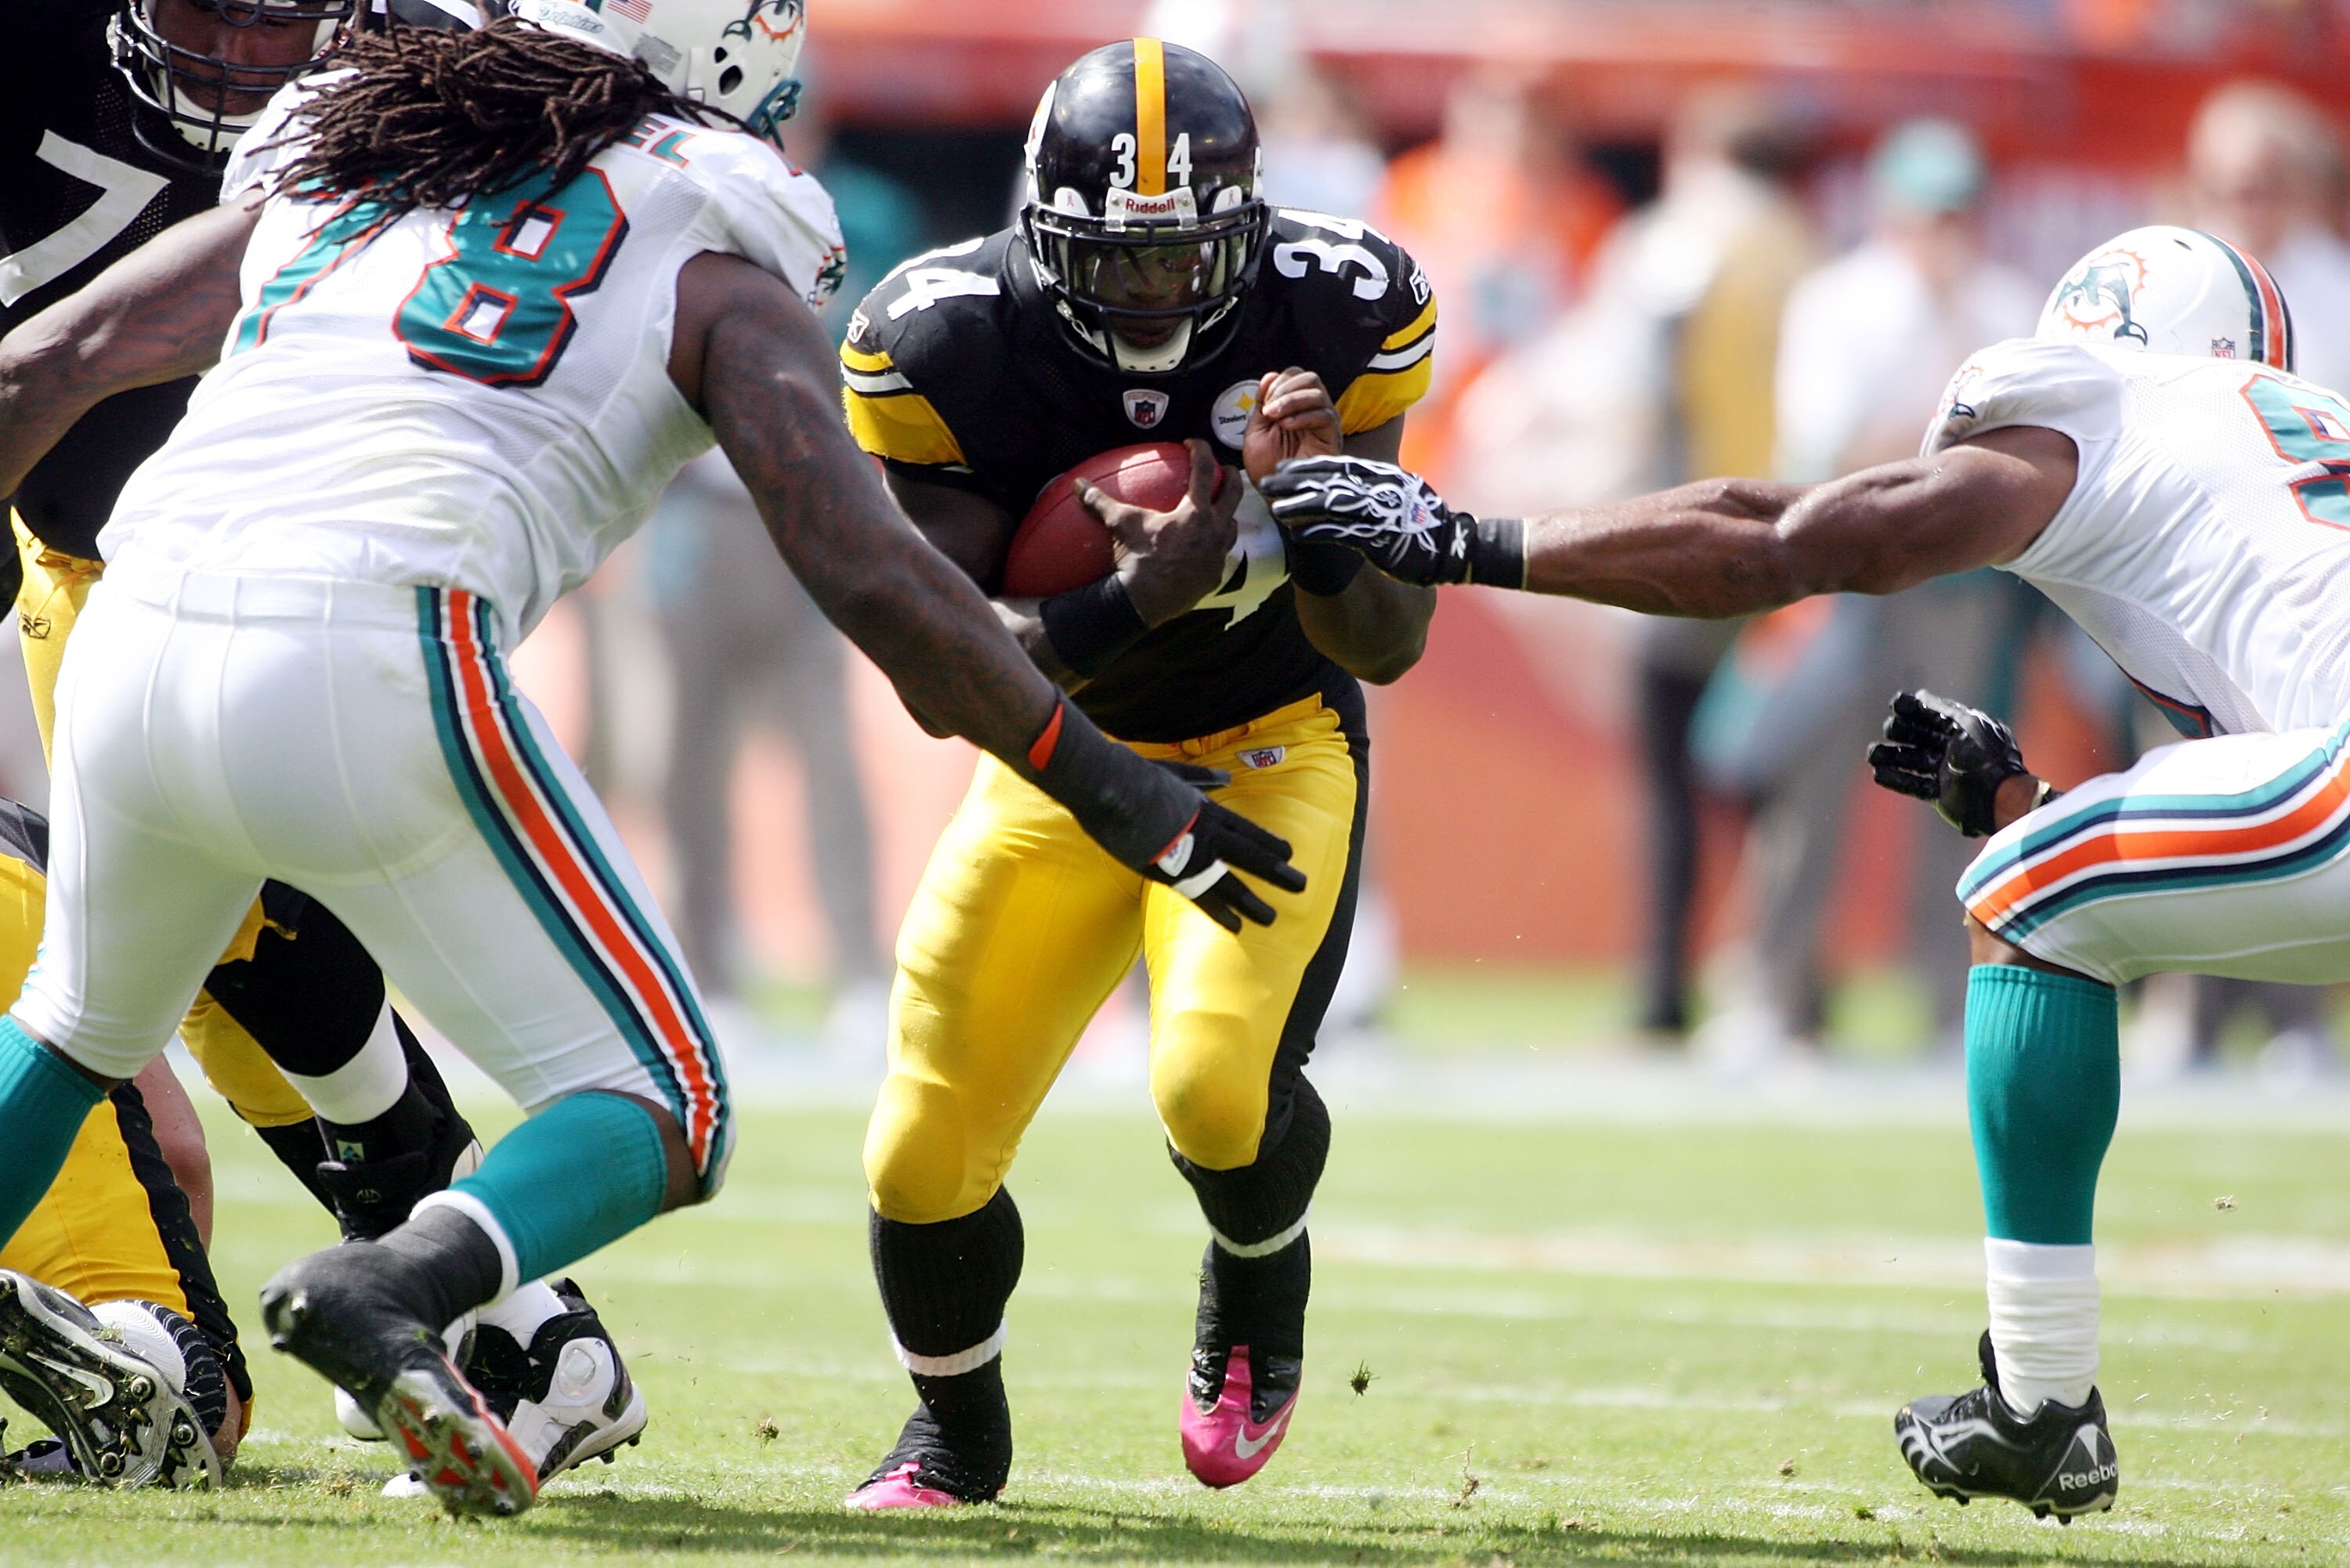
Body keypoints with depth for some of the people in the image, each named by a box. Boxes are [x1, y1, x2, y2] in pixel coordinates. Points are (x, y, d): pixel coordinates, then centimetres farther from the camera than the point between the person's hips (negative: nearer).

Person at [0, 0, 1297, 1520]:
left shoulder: (327, 170, 26)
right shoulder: (719, 267, 12)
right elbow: (867, 571, 0)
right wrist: (1118, 791, 5)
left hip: (134, 643, 5)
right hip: (375, 670, -5)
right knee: (658, 1118, 5)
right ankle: (397, 1285, -22)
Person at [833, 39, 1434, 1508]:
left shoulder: (1334, 317, -19)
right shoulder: (945, 344, -21)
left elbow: (1390, 645, -16)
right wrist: (1132, 604, -39)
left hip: (1269, 751, -1)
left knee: (1218, 1086, -28)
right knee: (923, 1165, -5)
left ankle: (1259, 1298, 8)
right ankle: (958, 1435, 28)